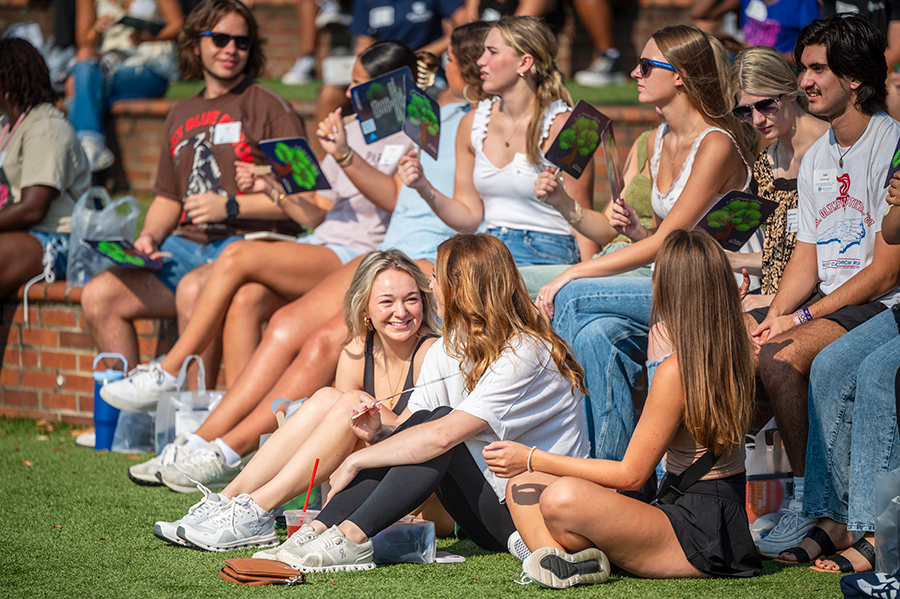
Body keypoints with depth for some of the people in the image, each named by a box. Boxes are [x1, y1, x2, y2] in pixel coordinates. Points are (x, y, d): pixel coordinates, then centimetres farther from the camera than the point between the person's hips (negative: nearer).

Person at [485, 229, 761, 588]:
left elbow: (631, 474, -15)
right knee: (522, 485, 1)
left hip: (699, 532, -10)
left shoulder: (677, 370, -19)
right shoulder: (736, 353, 5)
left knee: (563, 498, -37)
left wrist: (533, 459, -9)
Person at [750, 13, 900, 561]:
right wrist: (775, 315, -4)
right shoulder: (816, 158, 17)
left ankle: (811, 506, -21)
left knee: (783, 357, -31)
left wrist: (801, 319, -16)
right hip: (827, 304, 8)